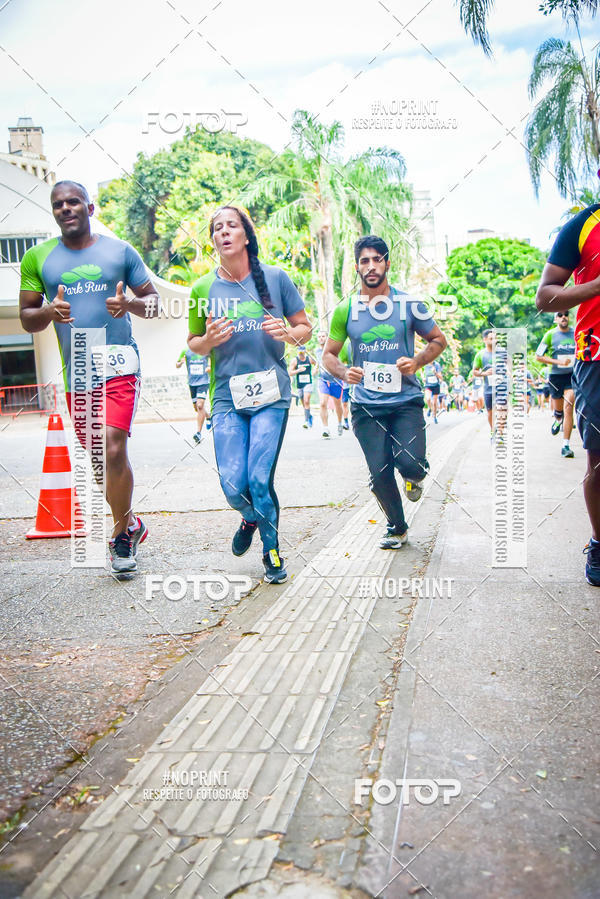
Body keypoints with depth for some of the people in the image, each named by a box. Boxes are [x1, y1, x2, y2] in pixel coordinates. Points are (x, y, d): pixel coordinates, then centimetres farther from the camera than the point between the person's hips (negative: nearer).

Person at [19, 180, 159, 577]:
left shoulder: (120, 250, 6)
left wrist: (130, 304, -13)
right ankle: (130, 524, 31)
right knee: (99, 460, 10)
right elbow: (26, 318, 11)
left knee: (113, 449, -18)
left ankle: (122, 533, -1)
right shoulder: (38, 257, 10)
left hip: (118, 364, -3)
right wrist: (48, 312, -12)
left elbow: (154, 301, 10)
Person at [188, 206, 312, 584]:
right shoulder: (204, 288, 6)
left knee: (260, 480, -10)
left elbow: (306, 327, 10)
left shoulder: (275, 278, 3)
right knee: (233, 485, -6)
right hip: (227, 398, 2)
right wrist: (210, 339, -7)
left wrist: (287, 333, -12)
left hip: (272, 395, -1)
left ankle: (272, 551, 16)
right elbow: (193, 343, 16)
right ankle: (251, 518, 32)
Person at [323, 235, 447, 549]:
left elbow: (438, 340, 11)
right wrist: (344, 373, -11)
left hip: (406, 400, -1)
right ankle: (397, 528, 28)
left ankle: (414, 476, 22)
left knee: (410, 464, -18)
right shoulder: (345, 309, 4)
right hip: (366, 405, 1)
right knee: (380, 474, 2)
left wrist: (417, 361, -9)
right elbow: (329, 354, 11)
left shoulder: (409, 304, 2)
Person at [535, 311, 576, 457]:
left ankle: (566, 445, -12)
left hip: (572, 375, 0)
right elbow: (539, 356, -4)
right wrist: (559, 361, -15)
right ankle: (558, 420, 53)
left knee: (568, 408, -14)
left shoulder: (576, 333, 3)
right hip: (555, 376, 0)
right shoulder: (550, 334, -4)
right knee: (558, 409, 13)